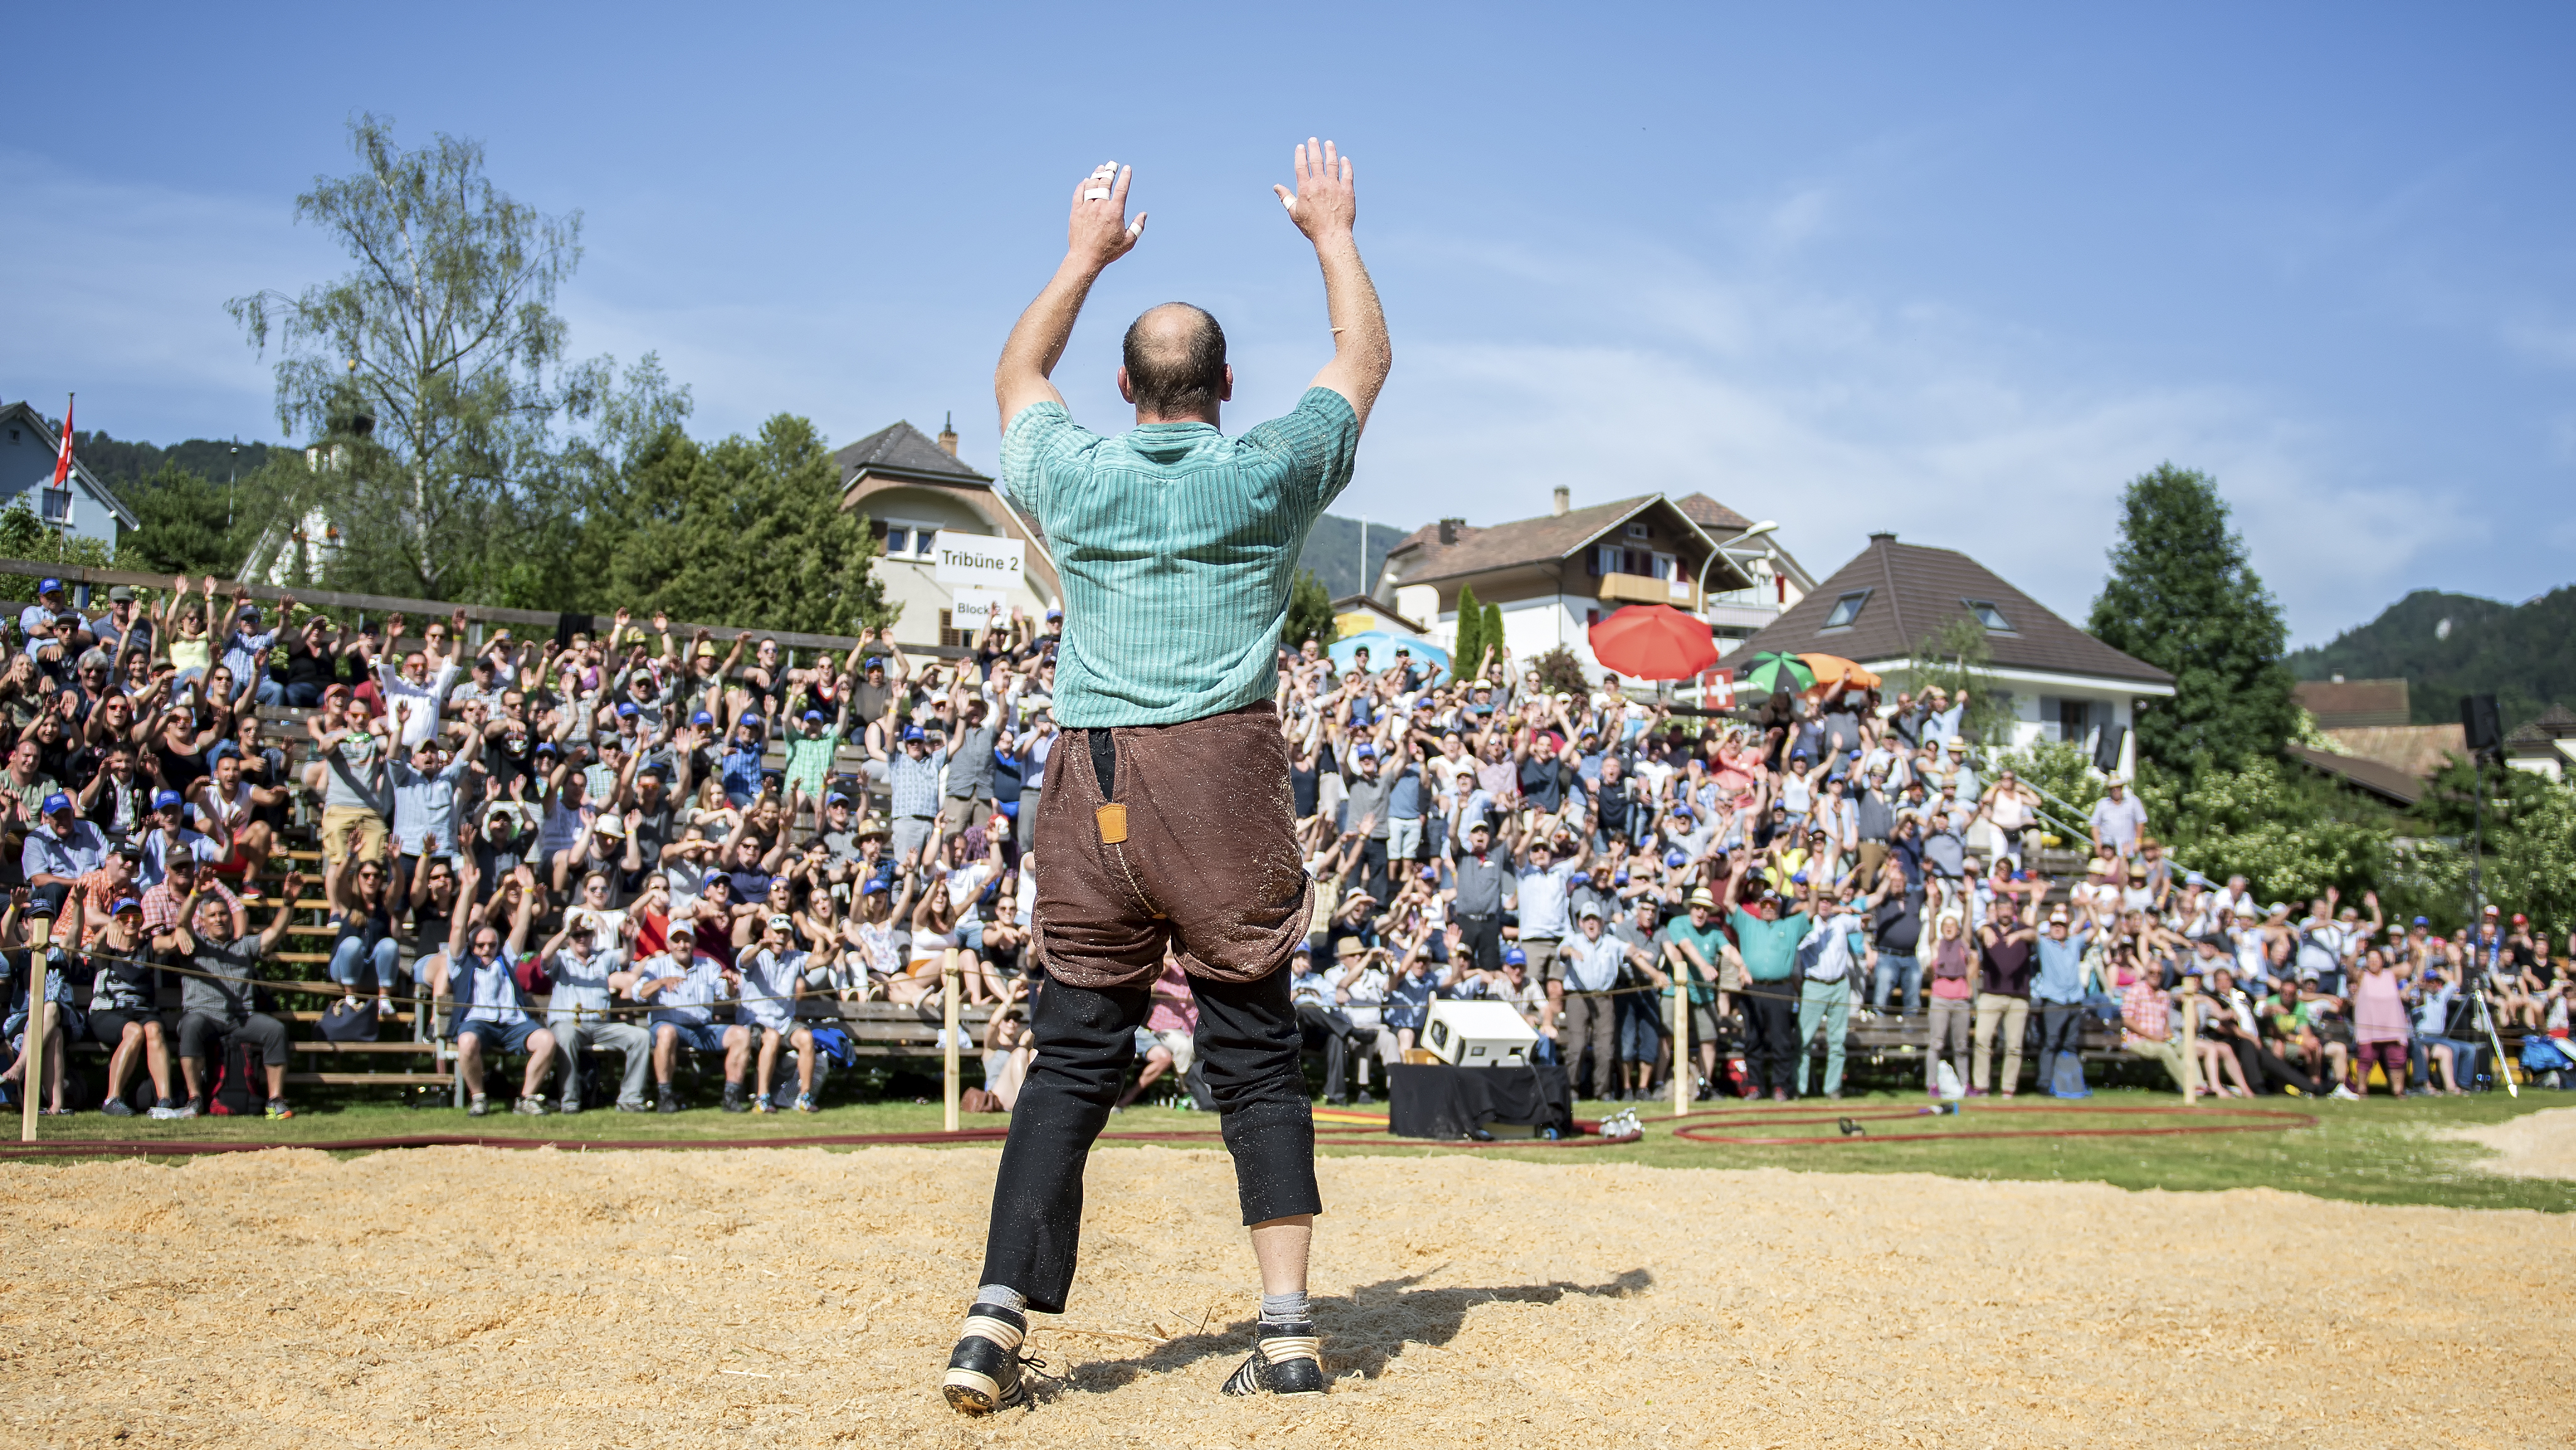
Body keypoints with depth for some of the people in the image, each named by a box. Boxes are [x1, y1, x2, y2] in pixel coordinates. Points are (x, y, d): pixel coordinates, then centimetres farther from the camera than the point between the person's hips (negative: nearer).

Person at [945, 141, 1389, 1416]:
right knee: (1256, 1059, 4)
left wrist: (1084, 258, 40)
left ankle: (998, 1319, -2)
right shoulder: (1269, 476, 4)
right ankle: (1288, 1326, 2)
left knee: (1071, 1060, 5)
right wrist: (1333, 233, 34)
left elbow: (1016, 377, 31)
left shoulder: (1075, 480, 8)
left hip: (1091, 786, 2)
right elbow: (1365, 358, 22)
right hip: (1227, 776, -1)